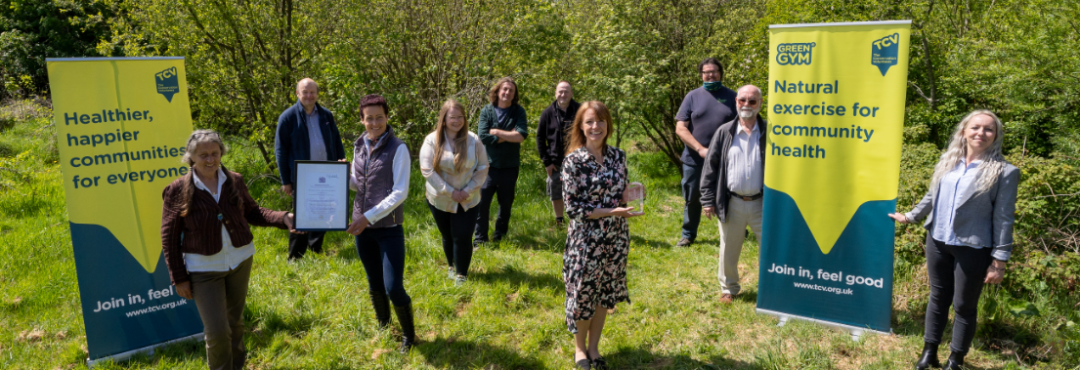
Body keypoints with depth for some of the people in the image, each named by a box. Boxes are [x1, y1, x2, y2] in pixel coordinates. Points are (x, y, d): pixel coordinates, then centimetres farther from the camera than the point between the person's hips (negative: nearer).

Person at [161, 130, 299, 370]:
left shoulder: (235, 181, -4)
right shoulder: (177, 191, -12)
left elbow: (252, 213, 6)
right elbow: (169, 238, -6)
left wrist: (283, 218, -12)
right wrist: (179, 278, -5)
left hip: (240, 260, 3)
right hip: (204, 269, -3)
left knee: (235, 321, 19)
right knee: (217, 332, -3)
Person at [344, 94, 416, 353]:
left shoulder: (398, 149, -13)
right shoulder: (359, 146, 4)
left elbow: (400, 193, -18)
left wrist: (370, 216, -24)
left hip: (389, 228, -5)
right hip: (362, 227, 5)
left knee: (394, 288, -5)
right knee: (374, 283, 18)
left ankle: (409, 335, 19)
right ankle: (382, 325, 41)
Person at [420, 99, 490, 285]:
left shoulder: (473, 140, -7)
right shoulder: (432, 140, -10)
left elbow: (482, 168, -2)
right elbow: (427, 170, -15)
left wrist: (469, 190, -12)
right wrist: (449, 191, -17)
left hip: (467, 200, 0)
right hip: (440, 199, 0)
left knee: (463, 236, -4)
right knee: (448, 236, 15)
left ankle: (461, 274, 12)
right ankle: (452, 267, 39)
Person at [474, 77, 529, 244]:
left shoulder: (518, 111, 0)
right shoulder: (487, 110, -2)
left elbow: (521, 135, -15)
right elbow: (483, 136, -14)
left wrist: (497, 132, -12)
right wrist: (509, 136, -13)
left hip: (510, 167, 1)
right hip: (489, 165, -1)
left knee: (506, 203, 12)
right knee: (482, 202, -3)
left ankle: (500, 235, 30)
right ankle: (479, 239, 7)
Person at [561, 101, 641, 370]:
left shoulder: (618, 156, 2)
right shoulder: (574, 161, -13)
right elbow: (572, 207, -15)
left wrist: (629, 194, -10)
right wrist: (611, 211, -21)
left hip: (615, 237, 5)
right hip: (586, 238, -4)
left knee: (605, 293, 14)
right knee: (583, 292, 7)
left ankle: (594, 346, 33)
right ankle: (580, 348, 31)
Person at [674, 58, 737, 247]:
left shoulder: (731, 96, 4)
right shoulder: (693, 96, 2)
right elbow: (680, 128, -4)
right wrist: (700, 149, -14)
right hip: (694, 159, 0)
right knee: (692, 198, 11)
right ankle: (688, 235, 26)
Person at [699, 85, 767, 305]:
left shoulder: (769, 132, -1)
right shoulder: (725, 132, 1)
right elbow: (710, 166, 2)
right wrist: (708, 200, -2)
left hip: (761, 203, -1)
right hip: (732, 203, 1)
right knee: (729, 251, 13)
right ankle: (728, 288, 32)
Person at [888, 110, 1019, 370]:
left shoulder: (1004, 172, -9)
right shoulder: (948, 161, 4)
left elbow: (1004, 219, -9)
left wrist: (999, 261, -10)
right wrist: (910, 216, 19)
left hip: (972, 249, -4)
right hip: (938, 242, 4)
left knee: (964, 306, 8)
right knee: (938, 298, 16)